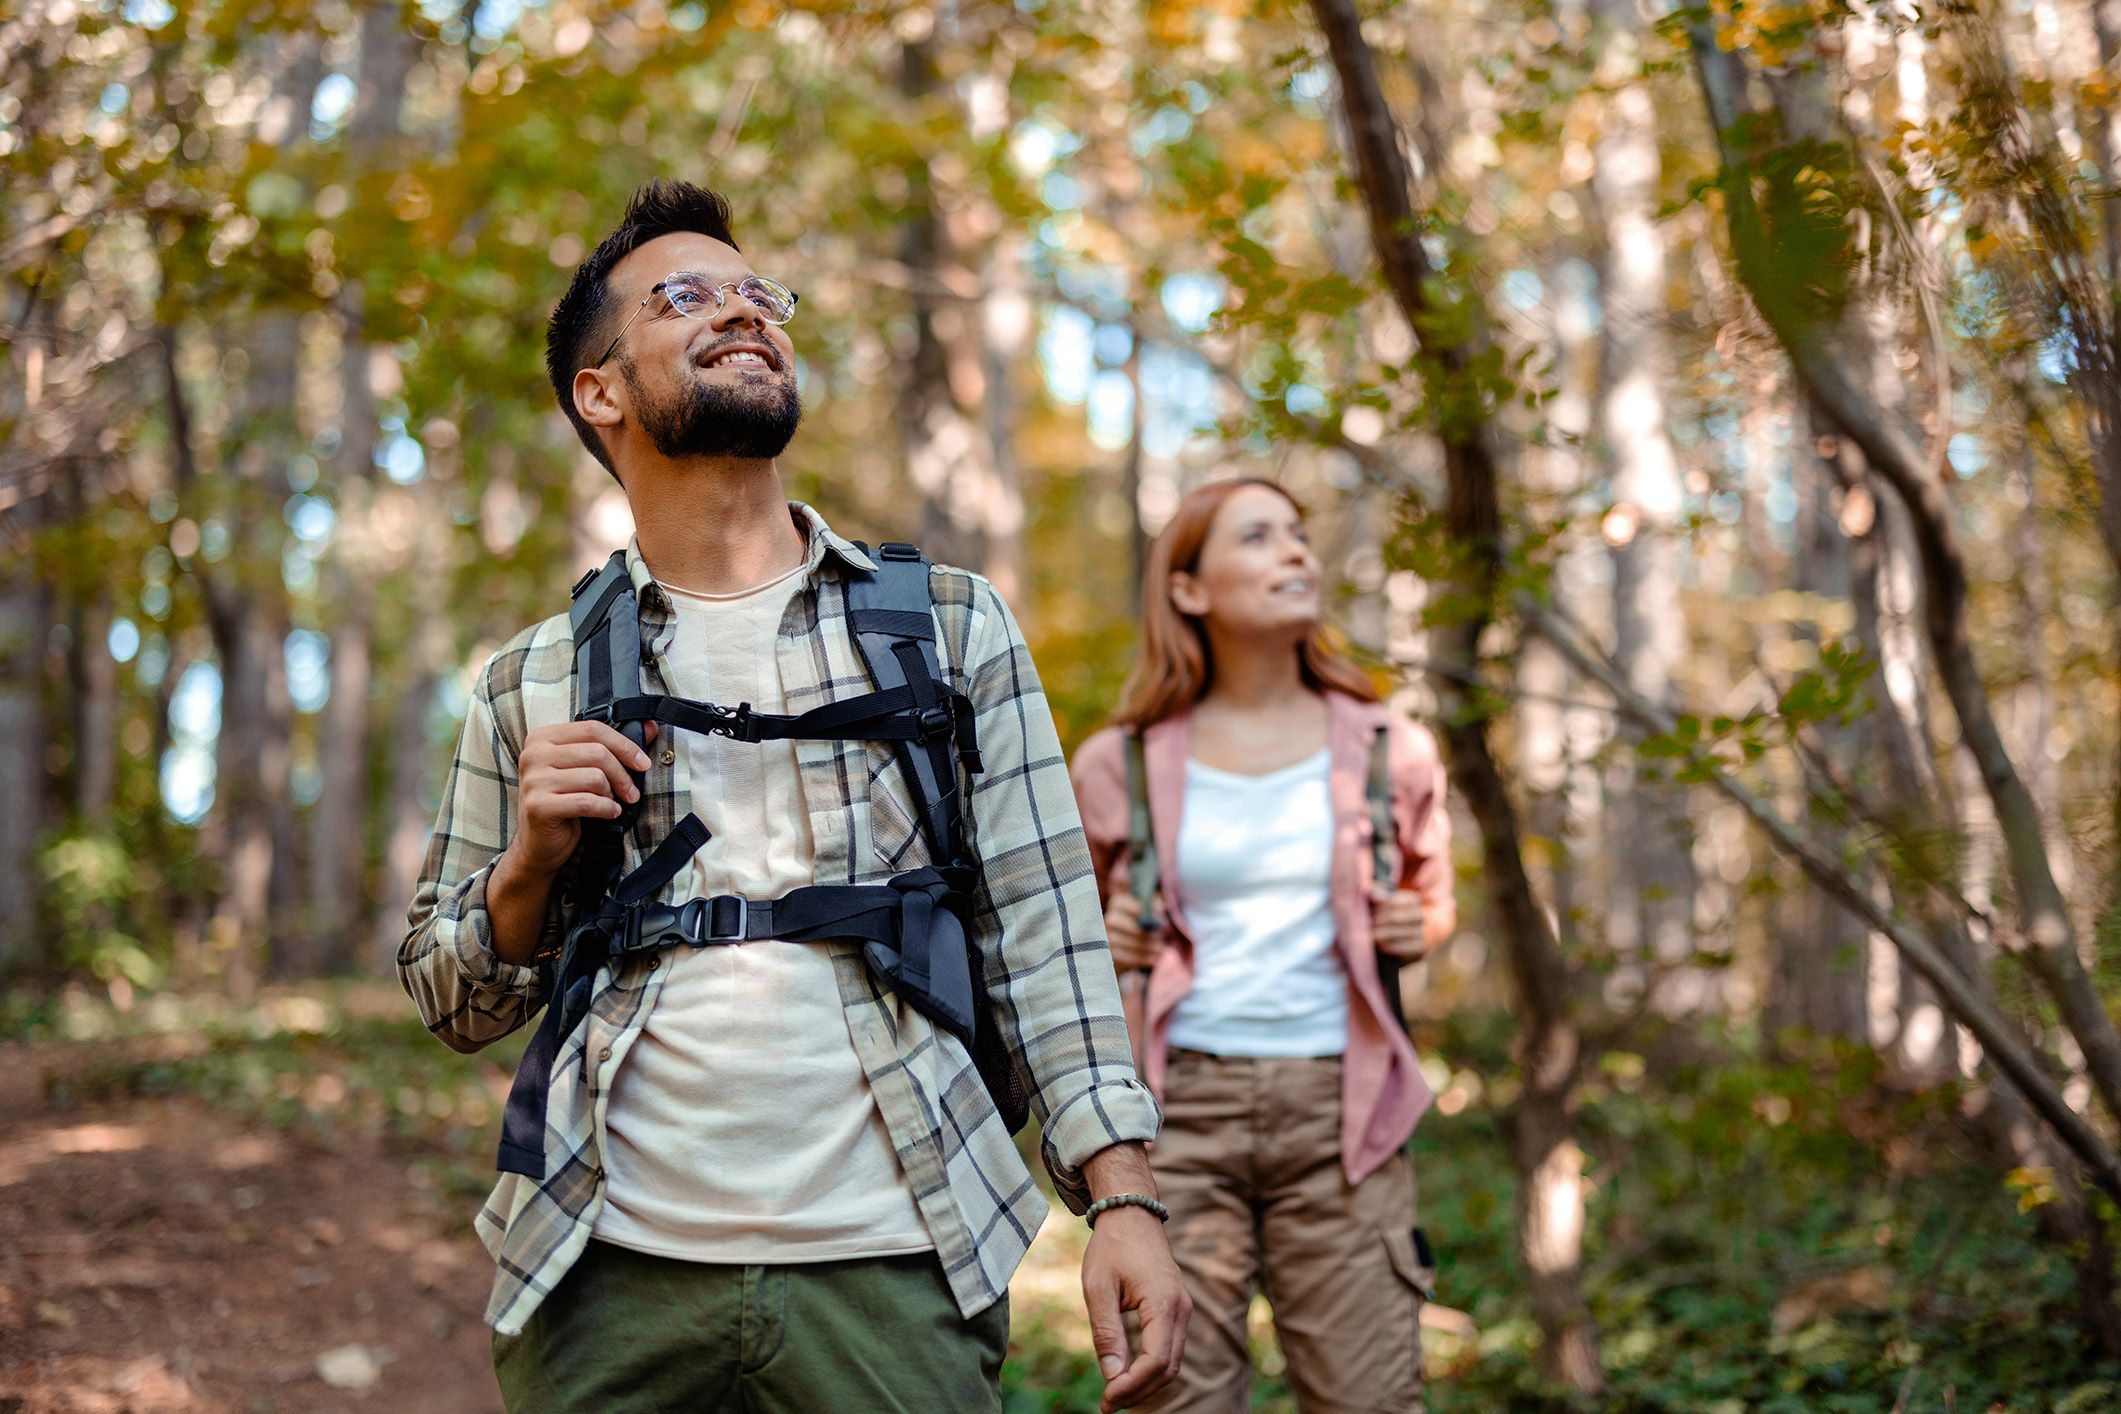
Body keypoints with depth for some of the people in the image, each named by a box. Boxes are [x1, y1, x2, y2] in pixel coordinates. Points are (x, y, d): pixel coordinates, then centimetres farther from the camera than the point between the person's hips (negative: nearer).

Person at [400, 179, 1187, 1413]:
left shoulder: (955, 628, 8)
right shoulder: (532, 687, 9)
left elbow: (1043, 936, 3)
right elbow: (454, 1004, 14)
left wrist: (1123, 1196, -7)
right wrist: (531, 861, -5)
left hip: (888, 1270, -1)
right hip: (612, 1274, 1)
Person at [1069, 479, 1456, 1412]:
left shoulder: (1388, 754, 8)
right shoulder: (1122, 765, 5)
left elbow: (1430, 896, 25)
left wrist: (1418, 930, 2)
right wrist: (1098, 940, -1)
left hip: (1336, 1110, 1)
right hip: (1180, 1107, -1)